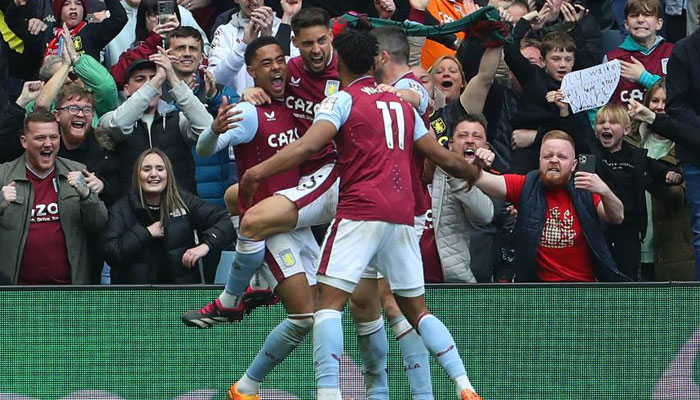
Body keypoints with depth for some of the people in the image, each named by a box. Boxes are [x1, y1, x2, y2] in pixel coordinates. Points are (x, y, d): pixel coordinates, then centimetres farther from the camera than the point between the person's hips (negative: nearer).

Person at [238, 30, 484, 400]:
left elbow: (310, 144, -15)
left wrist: (259, 171, -20)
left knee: (328, 301, -9)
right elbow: (444, 157, 25)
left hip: (360, 210, -6)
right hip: (402, 216, 6)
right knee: (416, 310, 15)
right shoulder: (402, 105, 20)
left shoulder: (342, 100, 3)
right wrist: (476, 174, 45)